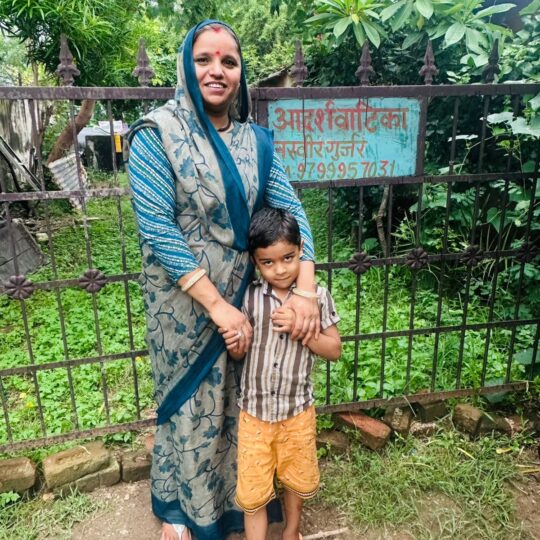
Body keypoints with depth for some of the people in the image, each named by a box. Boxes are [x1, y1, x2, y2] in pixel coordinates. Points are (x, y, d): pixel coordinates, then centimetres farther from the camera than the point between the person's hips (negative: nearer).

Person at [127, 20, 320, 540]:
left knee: (239, 401, 19)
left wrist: (305, 289, -16)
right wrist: (216, 304, -21)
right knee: (189, 406, 14)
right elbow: (155, 227, -19)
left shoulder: (254, 139, 2)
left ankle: (233, 495, 49)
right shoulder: (157, 133, -13)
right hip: (184, 302, -4)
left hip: (245, 295, 4)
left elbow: (289, 210, -3)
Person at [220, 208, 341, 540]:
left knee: (298, 479, 24)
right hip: (255, 410, 0)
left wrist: (299, 326, -24)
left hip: (298, 410, 1)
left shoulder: (317, 296, -12)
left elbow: (335, 350, -9)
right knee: (252, 491, 11)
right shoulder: (249, 297, -11)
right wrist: (234, 346, -27)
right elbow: (240, 355, -2)